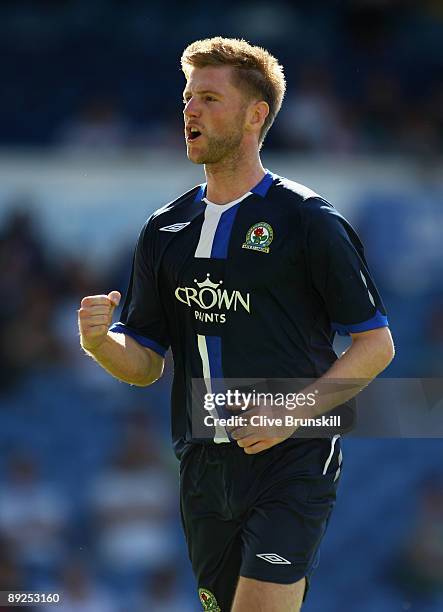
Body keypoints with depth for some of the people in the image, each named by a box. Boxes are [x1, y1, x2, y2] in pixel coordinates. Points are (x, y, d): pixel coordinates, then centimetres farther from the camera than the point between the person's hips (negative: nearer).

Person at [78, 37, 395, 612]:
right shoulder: (167, 230, 12)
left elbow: (376, 344, -2)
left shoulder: (308, 220, -3)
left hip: (291, 464, -6)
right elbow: (146, 363, 15)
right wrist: (101, 342, -8)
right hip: (203, 471, 6)